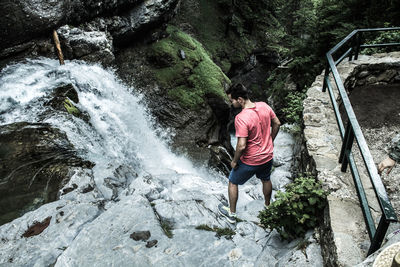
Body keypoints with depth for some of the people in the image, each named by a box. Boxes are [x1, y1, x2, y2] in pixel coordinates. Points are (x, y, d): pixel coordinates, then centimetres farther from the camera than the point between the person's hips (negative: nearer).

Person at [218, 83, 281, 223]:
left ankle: (232, 213, 34)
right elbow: (277, 124, 4)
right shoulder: (264, 106, -10)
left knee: (233, 182, 18)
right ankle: (267, 206, 55)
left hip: (250, 161, -6)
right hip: (267, 156, 6)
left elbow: (242, 145, -30)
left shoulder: (241, 118, -31)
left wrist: (234, 161, -13)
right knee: (266, 180, 31)